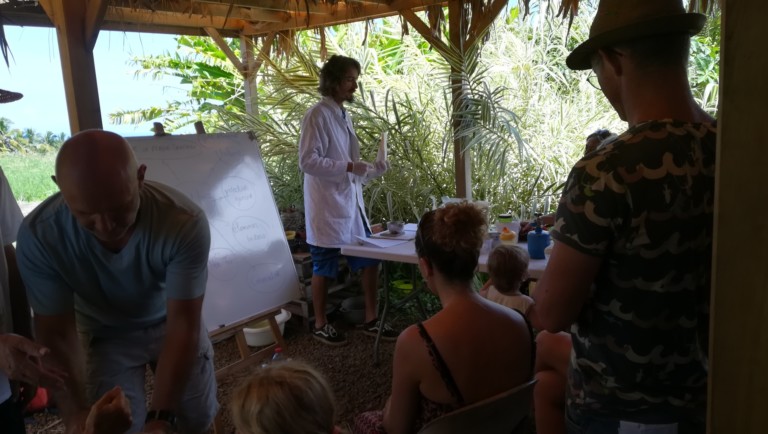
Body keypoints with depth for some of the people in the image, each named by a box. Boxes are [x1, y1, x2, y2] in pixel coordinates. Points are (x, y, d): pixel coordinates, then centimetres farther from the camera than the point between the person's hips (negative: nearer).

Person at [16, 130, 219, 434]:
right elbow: (56, 333, -21)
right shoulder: (39, 236, -31)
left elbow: (183, 324, -33)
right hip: (105, 335, 0)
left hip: (172, 322, 0)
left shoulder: (185, 223, -37)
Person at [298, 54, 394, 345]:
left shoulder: (344, 116, 14)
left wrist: (372, 170, 4)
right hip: (327, 206, -8)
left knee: (370, 260, 11)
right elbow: (307, 161, -20)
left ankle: (371, 320, 25)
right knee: (324, 267, 5)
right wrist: (348, 166, -21)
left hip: (352, 202, 8)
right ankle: (320, 325, 22)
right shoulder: (318, 115, -11)